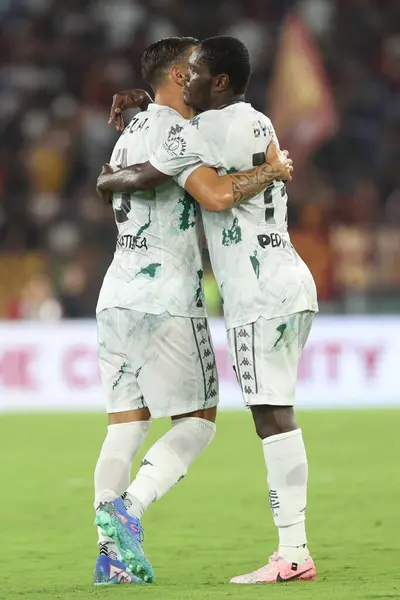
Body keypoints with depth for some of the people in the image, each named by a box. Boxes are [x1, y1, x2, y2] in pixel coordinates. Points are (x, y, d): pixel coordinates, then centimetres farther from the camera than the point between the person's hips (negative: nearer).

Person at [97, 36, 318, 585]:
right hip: (291, 281, 9)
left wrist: (107, 180, 17)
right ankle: (294, 548, 5)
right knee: (275, 417, 8)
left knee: (273, 416, -11)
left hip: (260, 292, -9)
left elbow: (144, 178, -3)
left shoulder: (205, 130, -8)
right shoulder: (259, 124, 19)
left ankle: (293, 553, -15)